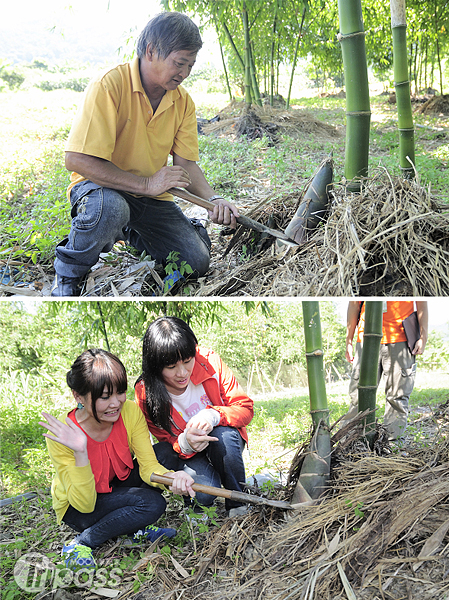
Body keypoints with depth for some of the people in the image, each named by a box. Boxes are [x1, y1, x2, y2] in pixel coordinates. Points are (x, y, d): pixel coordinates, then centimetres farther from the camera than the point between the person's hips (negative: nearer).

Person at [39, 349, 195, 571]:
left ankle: (132, 526, -5)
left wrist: (172, 476, -42)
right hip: (78, 510, -5)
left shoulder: (131, 412, -20)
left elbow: (149, 466, -19)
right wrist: (80, 452, -44)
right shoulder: (62, 436, -31)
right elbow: (85, 504, -30)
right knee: (152, 503, -28)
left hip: (117, 485, 5)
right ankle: (80, 543, -12)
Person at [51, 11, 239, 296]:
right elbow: (77, 160, -26)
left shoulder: (183, 101, 0)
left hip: (152, 196, 7)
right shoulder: (109, 86, -21)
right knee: (110, 208, -42)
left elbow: (186, 164, 1)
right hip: (102, 186, -6)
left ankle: (129, 233, 27)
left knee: (197, 262, -2)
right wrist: (147, 184, -28)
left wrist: (213, 199, -19)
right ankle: (68, 273, -11)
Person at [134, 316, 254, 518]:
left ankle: (237, 506, -12)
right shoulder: (146, 394, -21)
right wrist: (185, 443, -38)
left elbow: (245, 407, -14)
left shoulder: (209, 361, -20)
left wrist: (213, 415, -36)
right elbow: (168, 441, -12)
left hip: (225, 441, 2)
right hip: (186, 454, -2)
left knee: (224, 435, -34)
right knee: (205, 490, -32)